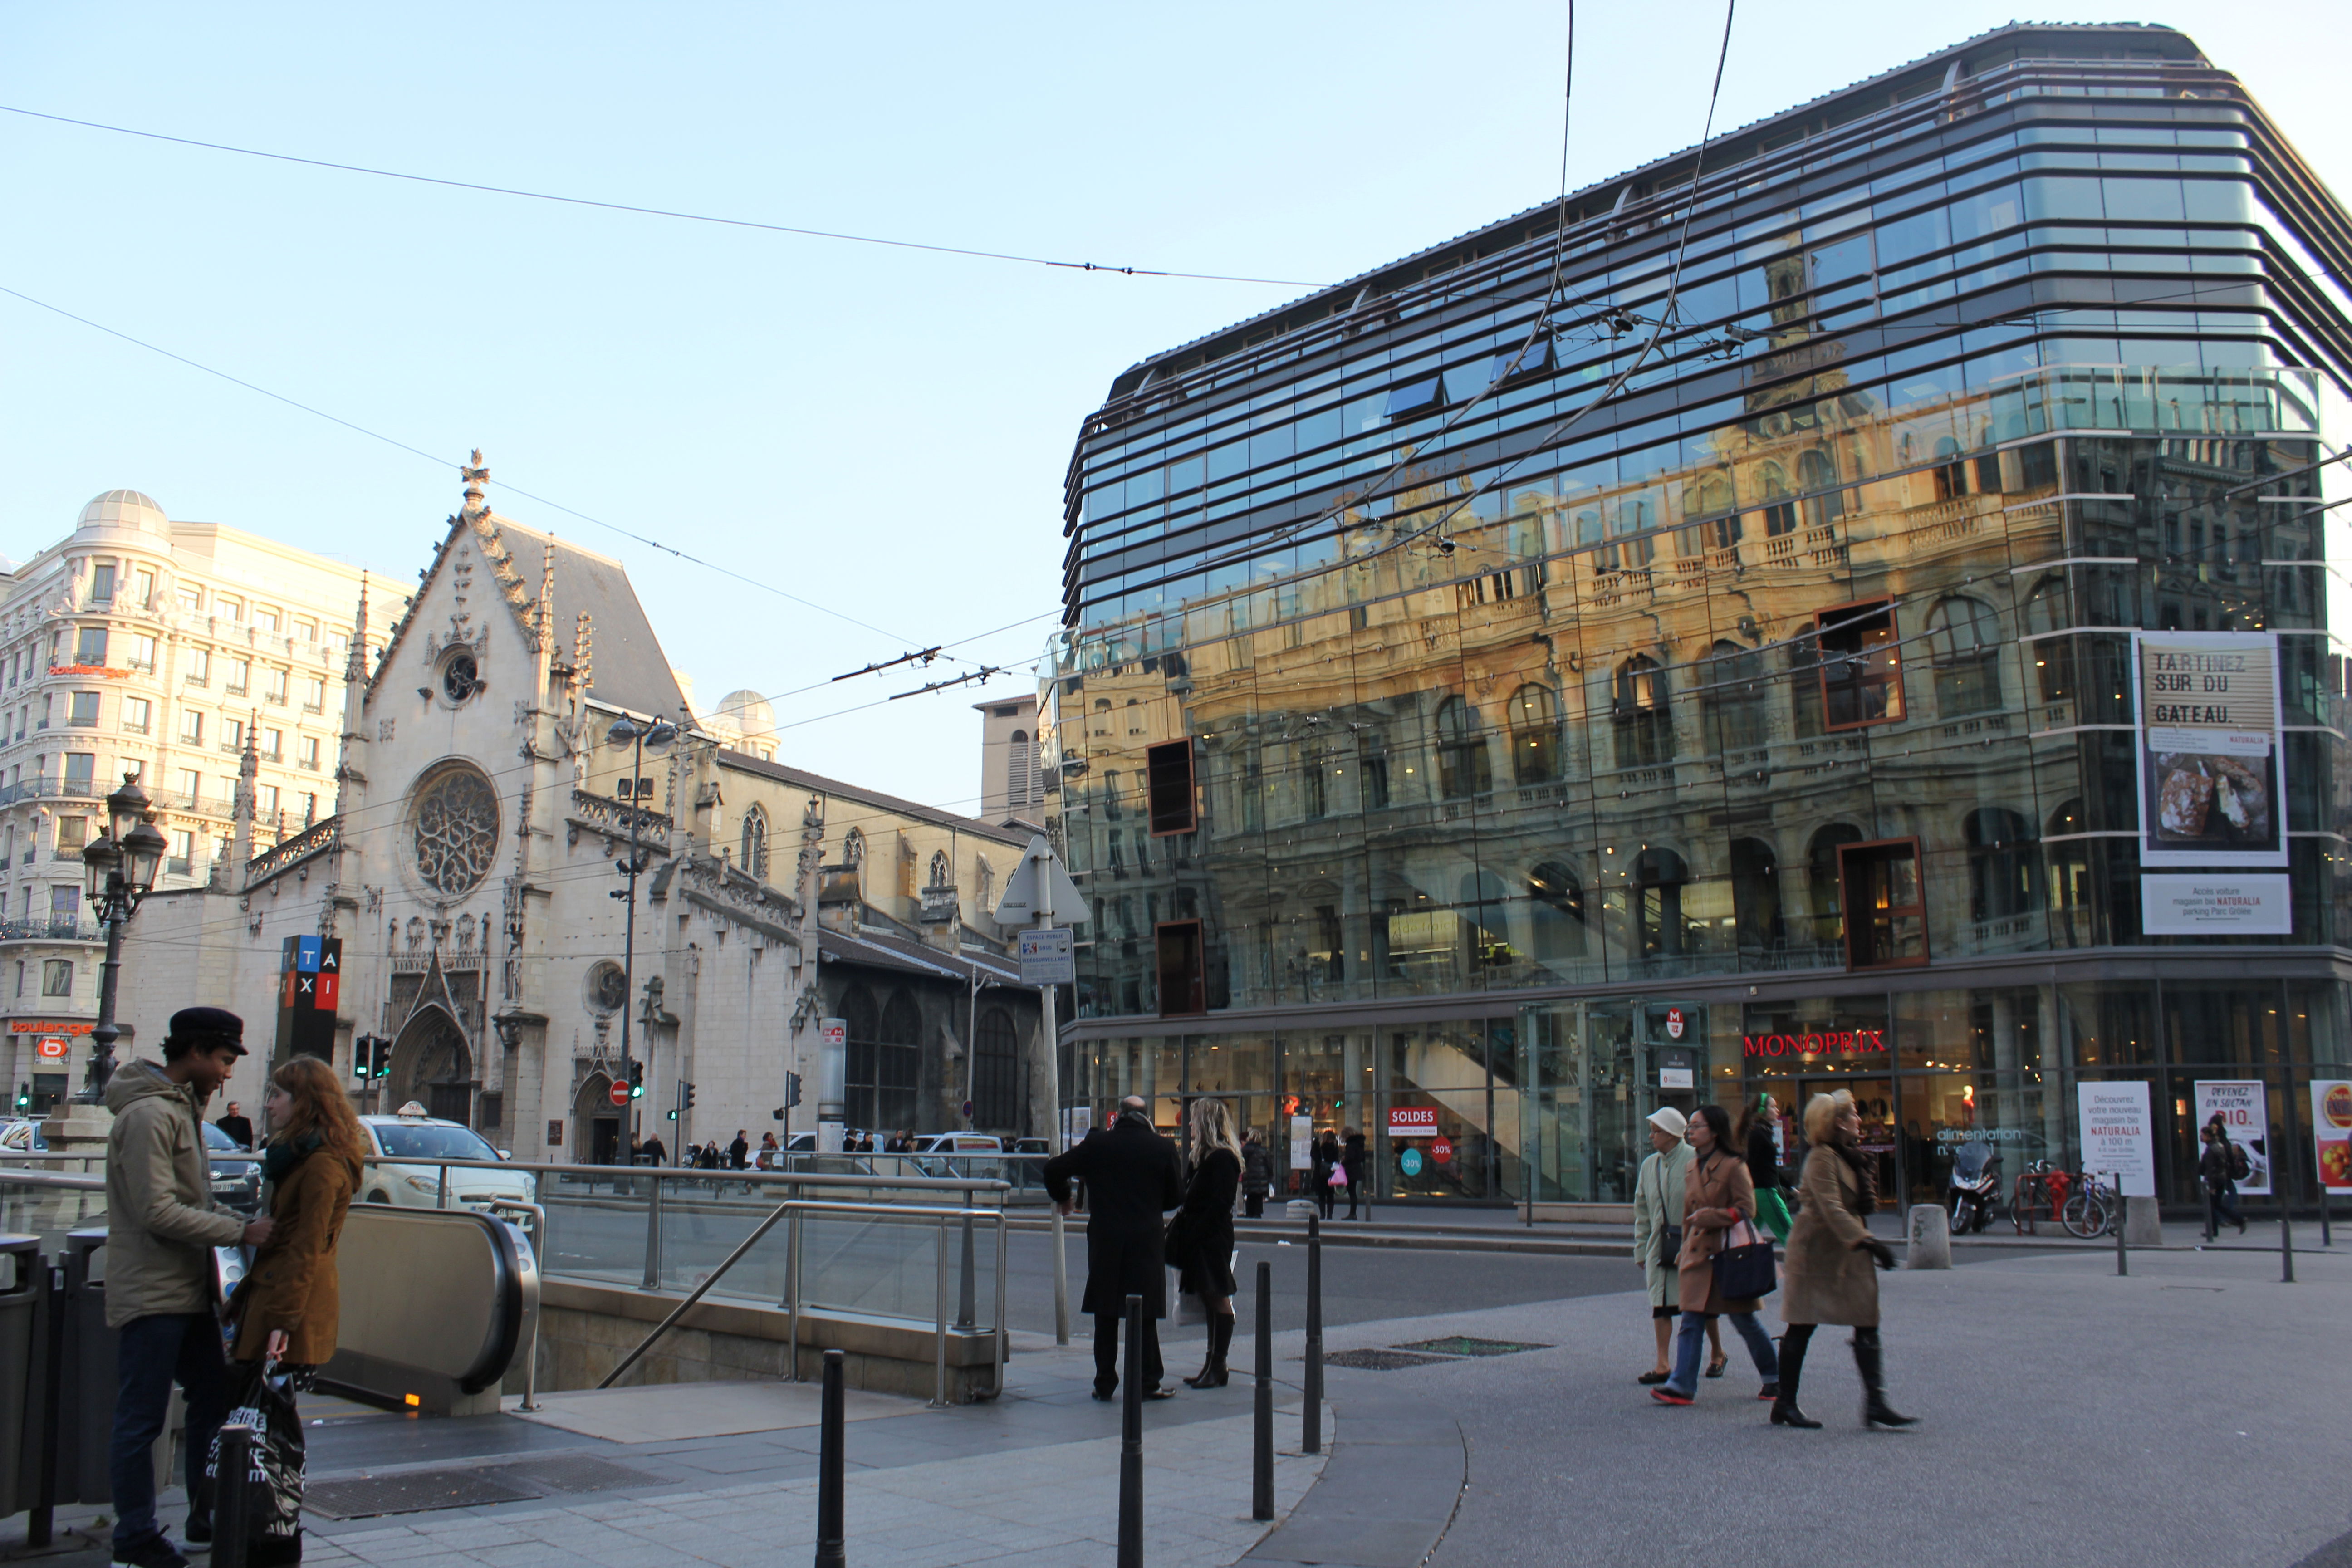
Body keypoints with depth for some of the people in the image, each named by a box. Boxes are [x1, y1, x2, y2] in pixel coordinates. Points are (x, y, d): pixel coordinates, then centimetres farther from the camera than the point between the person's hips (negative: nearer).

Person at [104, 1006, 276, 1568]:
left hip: (187, 1291, 10)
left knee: (214, 1396, 16)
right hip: (150, 1294, -10)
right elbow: (158, 1212, -23)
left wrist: (246, 1222, 5)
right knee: (141, 1418, 1)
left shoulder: (181, 1108, 14)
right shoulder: (148, 1114, -17)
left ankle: (206, 1517, 28)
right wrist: (242, 1231, -20)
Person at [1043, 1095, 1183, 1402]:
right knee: (1144, 1314, 5)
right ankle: (1147, 1382, 6)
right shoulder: (1163, 1148, -2)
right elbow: (1177, 1196, 5)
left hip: (1105, 1239, 1)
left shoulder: (1097, 1144, -1)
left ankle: (1105, 1382, 12)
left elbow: (1054, 1169, 1)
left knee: (1105, 1314, 9)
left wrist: (1062, 1197, 20)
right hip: (1146, 1239, -1)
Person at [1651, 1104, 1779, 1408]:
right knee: (1691, 1322, -2)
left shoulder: (1733, 1166, -9)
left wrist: (1710, 1217, -17)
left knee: (1743, 1319, 5)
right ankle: (1682, 1386, -6)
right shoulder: (1692, 1168, 13)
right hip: (1697, 1254, 6)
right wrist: (1685, 1251, 17)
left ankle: (1774, 1378, 24)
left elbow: (1746, 1210, -12)